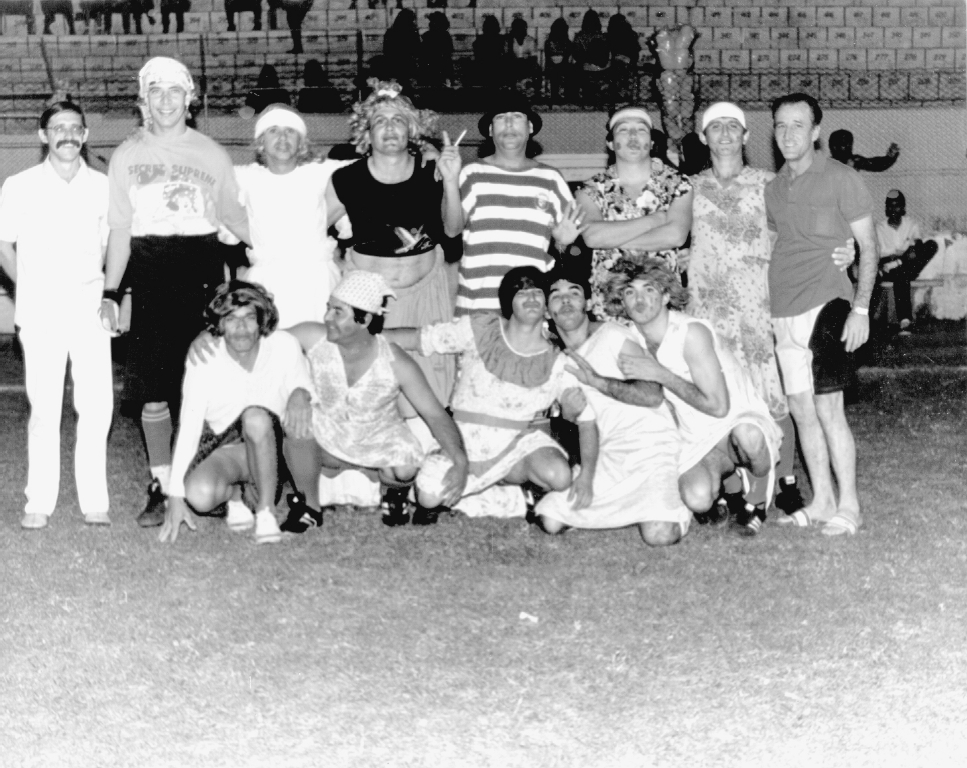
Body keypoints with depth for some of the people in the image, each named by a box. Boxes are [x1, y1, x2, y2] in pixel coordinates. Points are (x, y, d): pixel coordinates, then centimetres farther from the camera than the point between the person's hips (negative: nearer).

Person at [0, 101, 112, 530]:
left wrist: (106, 293, 2)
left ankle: (94, 500, 5)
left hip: (90, 307, 1)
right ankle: (39, 503, 3)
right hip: (40, 312, -1)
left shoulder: (103, 187, 7)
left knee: (97, 406, -3)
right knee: (44, 407, -3)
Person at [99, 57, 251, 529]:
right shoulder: (126, 156, 10)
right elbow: (119, 229, 10)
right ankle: (160, 487, 9)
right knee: (152, 389, 0)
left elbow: (233, 214, 15)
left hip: (201, 271, 0)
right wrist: (110, 292, 3)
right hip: (150, 275, 1)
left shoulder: (211, 154, 8)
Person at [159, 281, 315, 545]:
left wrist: (300, 393, -32)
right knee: (199, 494, -33)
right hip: (222, 449, 0)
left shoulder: (284, 346, -10)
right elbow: (188, 426, -13)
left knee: (255, 417, -35)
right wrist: (175, 495, -18)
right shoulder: (203, 358, -12)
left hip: (270, 447, 0)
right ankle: (237, 493, 3)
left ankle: (266, 510, -19)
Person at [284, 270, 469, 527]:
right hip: (326, 440, 1)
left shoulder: (396, 364, -22)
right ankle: (309, 505, -9)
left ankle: (394, 487, 11)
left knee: (406, 469, -31)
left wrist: (460, 462, -35)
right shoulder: (313, 338, -19)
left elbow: (435, 414, -19)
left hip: (379, 442, -1)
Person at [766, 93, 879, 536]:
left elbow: (868, 247, -3)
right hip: (783, 313, 6)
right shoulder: (774, 188, 13)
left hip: (826, 305, -6)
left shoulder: (840, 179, -4)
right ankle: (822, 501, 17)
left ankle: (848, 504, 1)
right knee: (800, 409, 7)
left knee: (827, 407, -9)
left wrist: (861, 309, -12)